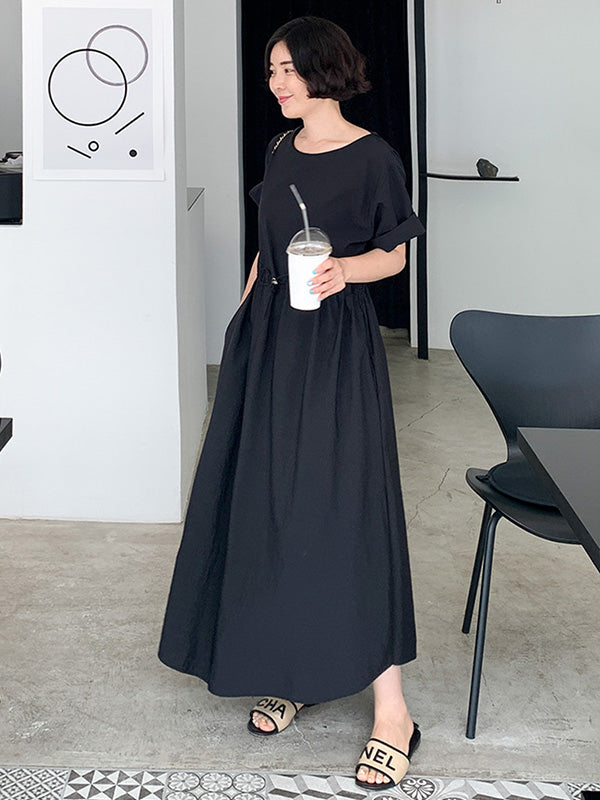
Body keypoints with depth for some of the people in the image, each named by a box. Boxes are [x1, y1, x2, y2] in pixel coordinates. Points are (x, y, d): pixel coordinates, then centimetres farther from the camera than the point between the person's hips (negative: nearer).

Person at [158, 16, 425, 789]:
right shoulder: (280, 150, 12)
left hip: (335, 343, -7)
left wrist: (345, 270, -22)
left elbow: (394, 255, -3)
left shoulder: (371, 157, -7)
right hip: (268, 337, 7)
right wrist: (243, 316, 16)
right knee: (267, 501, 7)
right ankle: (292, 670, 21)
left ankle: (391, 708, -3)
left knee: (344, 506, -9)